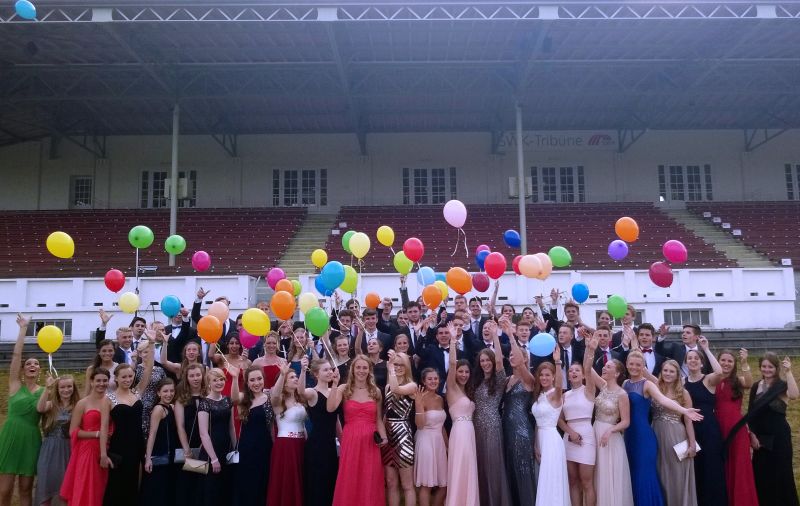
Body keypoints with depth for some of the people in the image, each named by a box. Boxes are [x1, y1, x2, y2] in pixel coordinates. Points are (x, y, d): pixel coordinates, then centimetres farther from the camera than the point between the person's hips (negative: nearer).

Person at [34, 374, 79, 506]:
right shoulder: (51, 404, 2)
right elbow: (40, 408, -21)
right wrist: (47, 388, -26)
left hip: (68, 449, 0)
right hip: (50, 449, 0)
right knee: (47, 481, 4)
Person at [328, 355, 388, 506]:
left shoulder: (376, 391, 9)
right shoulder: (344, 389, 1)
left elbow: (378, 419, 13)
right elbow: (330, 408, -16)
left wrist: (383, 436, -2)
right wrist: (334, 384, -18)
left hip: (370, 441, 2)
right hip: (350, 439, -2)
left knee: (370, 482, 4)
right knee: (349, 481, 0)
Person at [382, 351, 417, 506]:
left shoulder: (412, 385, -5)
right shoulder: (388, 386, 12)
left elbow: (396, 389, -26)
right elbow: (385, 413, 13)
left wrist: (390, 366, -20)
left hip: (403, 434, -6)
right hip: (388, 434, 6)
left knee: (407, 484, 1)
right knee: (391, 482, 11)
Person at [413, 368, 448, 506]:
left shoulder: (440, 399, 10)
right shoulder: (421, 398, -11)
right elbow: (420, 424, -21)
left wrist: (447, 445, 18)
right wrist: (418, 403, -31)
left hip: (440, 442, 7)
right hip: (426, 442, -7)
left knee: (444, 485, 10)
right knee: (426, 485, -3)